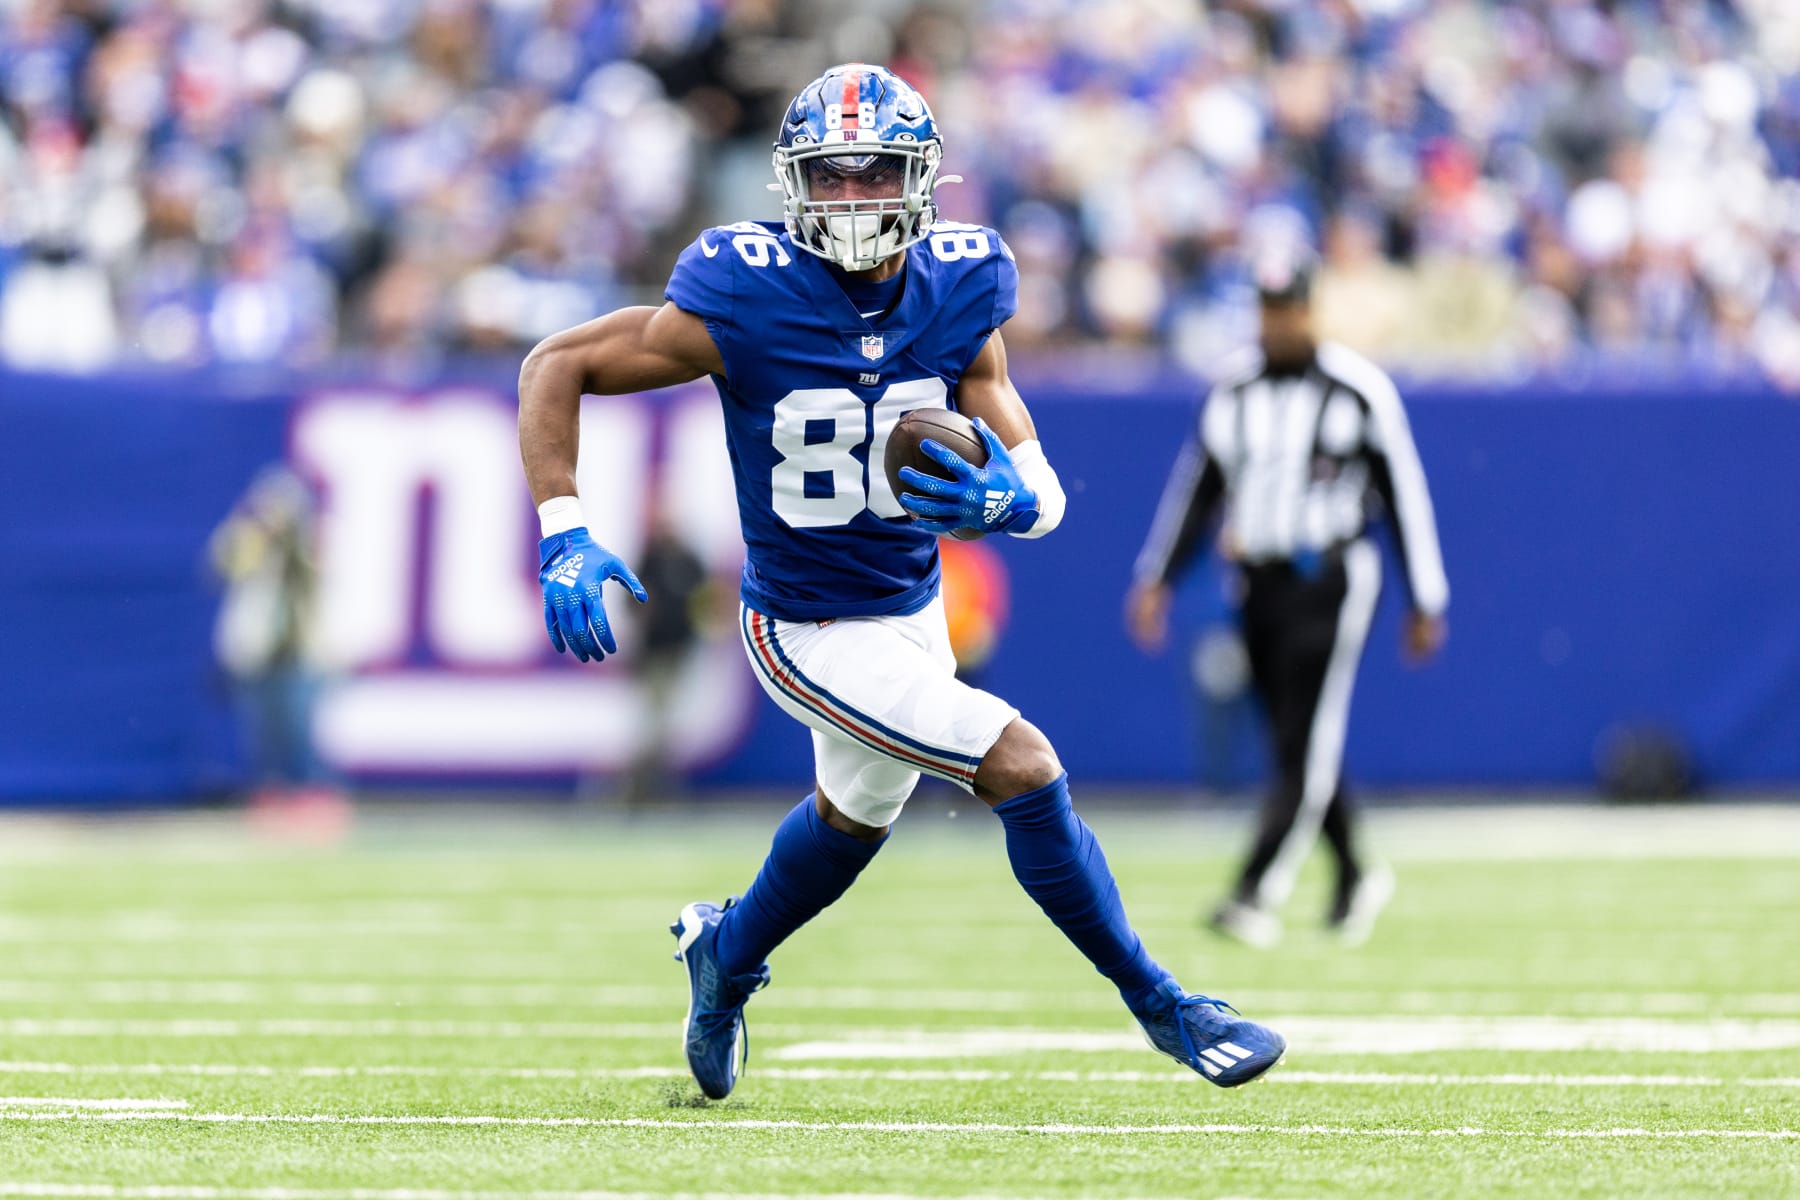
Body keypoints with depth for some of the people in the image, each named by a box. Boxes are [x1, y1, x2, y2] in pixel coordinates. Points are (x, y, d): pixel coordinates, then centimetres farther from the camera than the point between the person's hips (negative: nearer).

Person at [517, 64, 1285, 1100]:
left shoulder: (961, 293, -12)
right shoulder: (743, 302, -25)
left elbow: (1044, 494, -10)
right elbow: (556, 368, -15)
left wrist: (1005, 501, -34)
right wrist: (566, 539, -24)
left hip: (914, 600, 6)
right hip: (813, 633, -6)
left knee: (857, 814, 29)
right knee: (1024, 768, -17)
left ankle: (726, 955, 58)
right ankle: (1159, 1004, -1)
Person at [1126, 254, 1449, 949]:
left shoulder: (1360, 389, -4)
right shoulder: (1233, 393, 10)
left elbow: (1404, 493, -1)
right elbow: (1194, 491, 14)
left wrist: (1426, 602, -2)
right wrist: (1155, 579, 5)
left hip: (1328, 583, -5)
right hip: (1258, 583, 5)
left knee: (1307, 747, -12)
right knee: (1296, 746, 10)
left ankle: (1257, 895, -17)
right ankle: (1356, 879, 26)